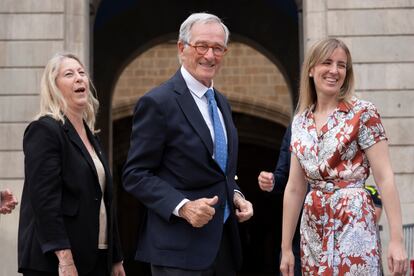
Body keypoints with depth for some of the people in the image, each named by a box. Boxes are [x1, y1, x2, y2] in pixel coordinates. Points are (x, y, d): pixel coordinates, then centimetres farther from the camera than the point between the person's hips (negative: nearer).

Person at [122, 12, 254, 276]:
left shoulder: (222, 103, 13)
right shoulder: (158, 102, -11)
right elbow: (135, 174, -13)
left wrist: (235, 195, 4)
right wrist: (182, 206, -24)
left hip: (224, 242, 7)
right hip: (180, 248, -7)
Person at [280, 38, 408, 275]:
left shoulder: (363, 113, -6)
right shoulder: (300, 122, 8)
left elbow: (385, 178, -10)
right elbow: (295, 188, 11)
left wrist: (397, 240, -16)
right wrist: (286, 248, 10)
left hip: (353, 225, -5)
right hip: (313, 231, 5)